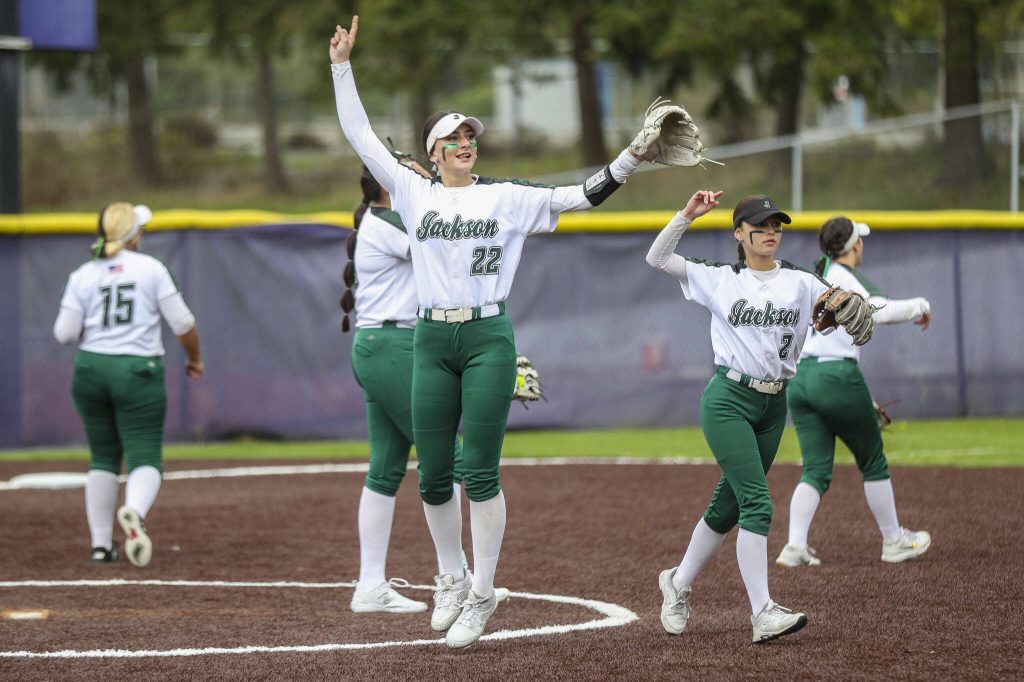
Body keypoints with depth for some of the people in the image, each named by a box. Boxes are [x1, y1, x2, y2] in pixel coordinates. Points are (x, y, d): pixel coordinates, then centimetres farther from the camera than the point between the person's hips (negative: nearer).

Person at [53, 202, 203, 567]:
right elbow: (182, 323, -3)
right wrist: (194, 358, 14)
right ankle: (134, 511, -35)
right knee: (145, 458, -3)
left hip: (91, 370, 3)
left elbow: (64, 334, -2)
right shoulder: (152, 269, -2)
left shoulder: (83, 276, 2)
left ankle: (101, 544, 13)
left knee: (103, 457, 15)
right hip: (138, 372, -3)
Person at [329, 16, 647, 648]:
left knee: (480, 472, -5)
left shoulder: (507, 197, 7)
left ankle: (482, 593, 4)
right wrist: (342, 65, 5)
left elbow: (583, 196, 3)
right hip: (432, 340, 2)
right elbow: (360, 133, 9)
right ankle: (452, 577, 26)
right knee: (433, 476, 5)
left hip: (488, 338, -2)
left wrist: (633, 158, -8)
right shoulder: (414, 192, 9)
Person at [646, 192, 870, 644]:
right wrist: (687, 215, -9)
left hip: (773, 406, 4)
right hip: (728, 400, -4)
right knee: (757, 501, -15)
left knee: (729, 505, 11)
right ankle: (762, 614, -20)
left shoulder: (798, 282, 7)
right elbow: (657, 259, 1)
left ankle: (678, 584, 31)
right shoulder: (719, 279, 3)